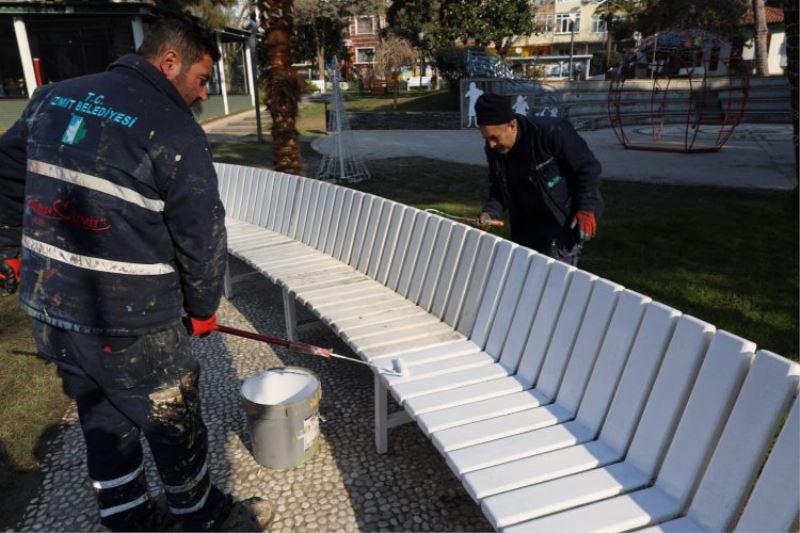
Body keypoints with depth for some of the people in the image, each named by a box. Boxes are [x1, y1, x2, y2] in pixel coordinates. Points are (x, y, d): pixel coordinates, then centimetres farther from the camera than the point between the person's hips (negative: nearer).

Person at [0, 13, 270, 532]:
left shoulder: (55, 97, 8)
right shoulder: (175, 130, -14)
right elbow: (203, 237, -11)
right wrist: (203, 308, 5)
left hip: (49, 311, 7)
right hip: (131, 325, -7)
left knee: (104, 427, 23)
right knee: (175, 429, 15)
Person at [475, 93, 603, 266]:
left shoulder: (551, 132, -25)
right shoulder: (494, 150, -6)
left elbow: (588, 168, -16)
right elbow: (498, 188, 7)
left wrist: (586, 209, -21)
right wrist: (490, 213, -12)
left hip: (567, 220, -6)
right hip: (529, 223, 7)